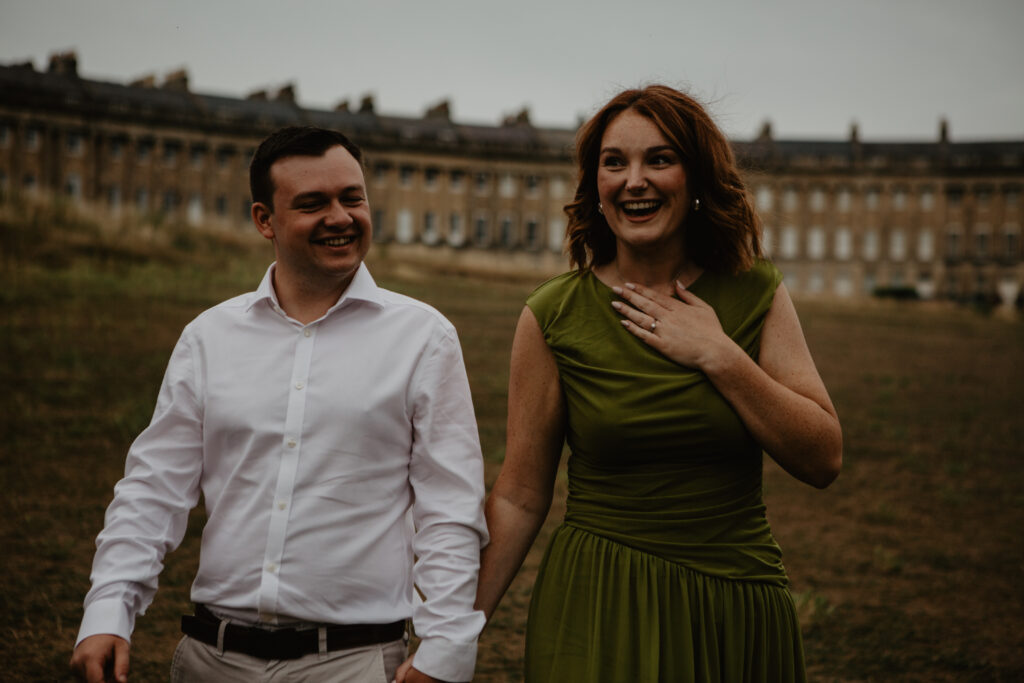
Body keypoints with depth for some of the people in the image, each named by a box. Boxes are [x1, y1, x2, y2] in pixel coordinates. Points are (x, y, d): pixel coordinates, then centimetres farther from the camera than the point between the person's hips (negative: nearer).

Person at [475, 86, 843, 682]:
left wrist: (720, 357, -14)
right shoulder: (554, 316, -5)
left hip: (740, 610, 2)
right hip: (599, 611, -2)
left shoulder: (756, 293, -1)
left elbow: (824, 460, -5)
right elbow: (520, 498, -1)